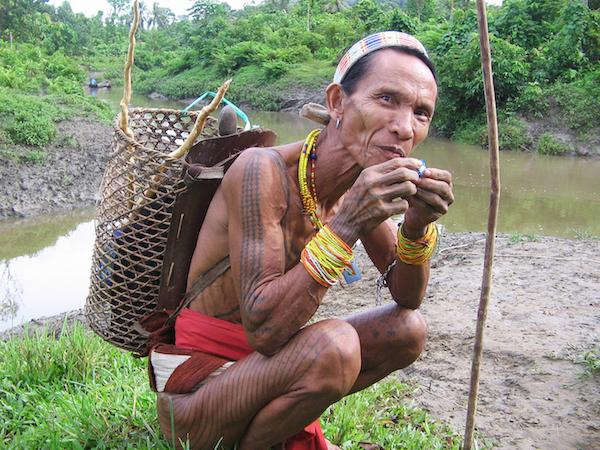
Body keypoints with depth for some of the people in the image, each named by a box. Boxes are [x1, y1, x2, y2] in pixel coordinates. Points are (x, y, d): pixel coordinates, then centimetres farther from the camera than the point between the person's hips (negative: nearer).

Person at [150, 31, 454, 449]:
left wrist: (417, 226, -16)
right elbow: (262, 329, -30)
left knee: (408, 329, 2)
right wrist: (345, 225, -35)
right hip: (192, 377, -7)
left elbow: (407, 298, 3)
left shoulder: (362, 182, -3)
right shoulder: (262, 171, -25)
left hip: (262, 364, 7)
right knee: (333, 346, -32)